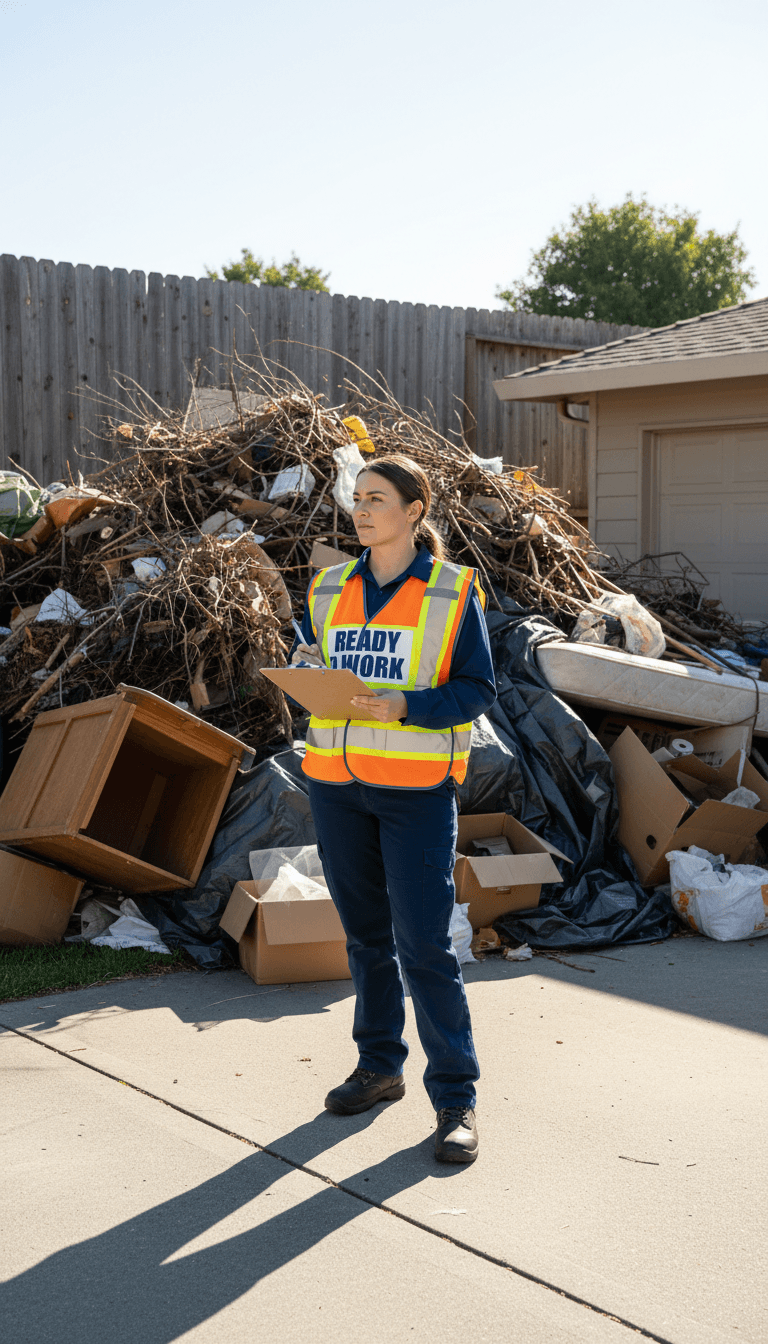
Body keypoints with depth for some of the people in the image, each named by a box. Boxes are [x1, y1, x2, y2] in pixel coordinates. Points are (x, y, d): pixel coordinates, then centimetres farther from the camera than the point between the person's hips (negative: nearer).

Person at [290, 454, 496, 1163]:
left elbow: (478, 689, -6)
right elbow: (306, 667, 17)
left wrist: (404, 706, -20)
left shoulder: (454, 592, -4)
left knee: (424, 943, -7)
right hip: (337, 783, 5)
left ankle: (456, 1097, 2)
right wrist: (305, 671, -7)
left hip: (417, 786, -5)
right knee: (365, 933, 14)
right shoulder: (328, 589, 10)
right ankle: (380, 1067, 29)